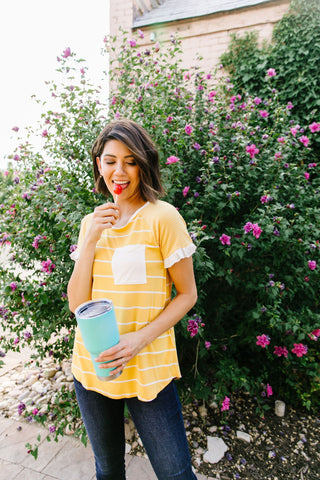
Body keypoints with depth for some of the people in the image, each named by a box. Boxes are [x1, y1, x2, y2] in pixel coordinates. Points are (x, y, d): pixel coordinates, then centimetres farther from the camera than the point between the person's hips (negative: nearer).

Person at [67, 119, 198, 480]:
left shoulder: (162, 217, -11)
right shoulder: (92, 222, 4)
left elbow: (187, 295, -8)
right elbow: (77, 303, -2)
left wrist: (140, 339, -21)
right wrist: (91, 240, -14)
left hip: (147, 371, -4)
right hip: (91, 368, 5)